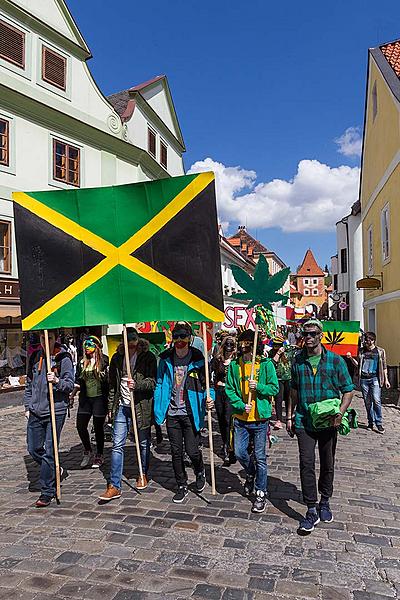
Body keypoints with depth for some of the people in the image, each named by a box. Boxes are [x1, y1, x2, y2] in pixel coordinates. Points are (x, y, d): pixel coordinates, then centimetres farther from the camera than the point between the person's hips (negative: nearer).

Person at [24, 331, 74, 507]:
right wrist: (27, 407, 13)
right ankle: (54, 471, 38)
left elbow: (70, 385, -9)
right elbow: (29, 384, 17)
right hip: (35, 412, 6)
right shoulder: (35, 357, 8)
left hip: (56, 411, -5)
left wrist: (57, 381, -28)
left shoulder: (64, 358, -7)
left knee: (49, 451, -2)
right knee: (33, 449, 12)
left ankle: (47, 492, 12)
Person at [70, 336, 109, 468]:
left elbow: (110, 379, -7)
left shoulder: (105, 360, -6)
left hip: (99, 398, -5)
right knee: (80, 425, 2)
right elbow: (78, 381, 15)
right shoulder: (82, 362, 9)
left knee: (98, 427, 4)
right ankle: (88, 452, 25)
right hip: (85, 398, 5)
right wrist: (73, 394, 4)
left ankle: (99, 456, 21)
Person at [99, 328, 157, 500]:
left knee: (143, 443, 12)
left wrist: (137, 384, -26)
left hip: (142, 406, -3)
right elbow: (112, 385, 13)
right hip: (122, 406, 3)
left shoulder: (148, 357, -6)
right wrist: (111, 407, 12)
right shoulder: (117, 358, 6)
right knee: (117, 445, -1)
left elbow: (152, 382, -9)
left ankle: (143, 474, 34)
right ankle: (114, 486, 4)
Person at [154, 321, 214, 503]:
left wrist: (209, 398, -19)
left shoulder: (198, 359, -7)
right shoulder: (165, 359, 0)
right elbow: (160, 384, 7)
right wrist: (158, 410, 1)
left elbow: (207, 383, 0)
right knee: (176, 452, 11)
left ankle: (200, 472, 34)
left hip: (191, 413, -3)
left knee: (192, 450, 0)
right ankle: (182, 486, 30)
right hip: (172, 413, 3)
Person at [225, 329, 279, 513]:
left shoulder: (266, 364, -6)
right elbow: (229, 389, 1)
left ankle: (261, 493, 22)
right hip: (241, 418, 3)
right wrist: (241, 405, -12)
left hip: (260, 418, -3)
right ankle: (250, 474, 41)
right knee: (239, 453, 9)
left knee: (260, 457, 5)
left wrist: (258, 387, -20)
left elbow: (275, 388, -4)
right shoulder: (234, 365, 1)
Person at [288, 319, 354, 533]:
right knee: (306, 464, -4)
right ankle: (311, 510, 8)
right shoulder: (298, 361, 2)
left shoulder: (335, 360, -5)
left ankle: (324, 503, 34)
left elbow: (348, 390, 0)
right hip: (304, 422, 1)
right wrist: (290, 416, 9)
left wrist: (340, 413, -14)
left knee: (328, 465, 13)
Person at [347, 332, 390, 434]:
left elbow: (384, 367, 9)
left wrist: (386, 380, 6)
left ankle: (379, 423, -5)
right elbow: (358, 365, 16)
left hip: (375, 378, -3)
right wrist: (351, 358, 0)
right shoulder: (361, 351, 11)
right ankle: (370, 422, 17)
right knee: (367, 402, 6)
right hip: (363, 379, 3)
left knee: (376, 400, -14)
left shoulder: (380, 351, 6)